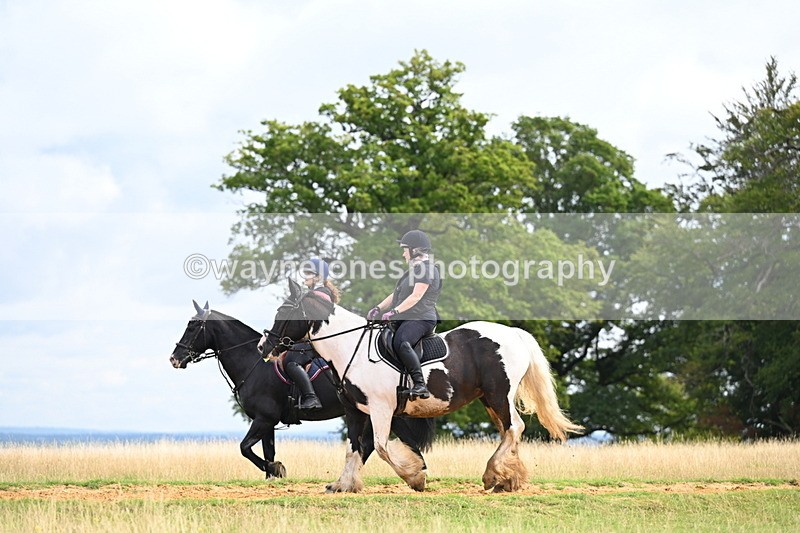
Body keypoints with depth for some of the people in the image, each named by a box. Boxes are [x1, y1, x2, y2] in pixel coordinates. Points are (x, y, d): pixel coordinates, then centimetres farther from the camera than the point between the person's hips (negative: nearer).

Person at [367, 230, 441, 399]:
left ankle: (420, 385, -39)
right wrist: (379, 308, 12)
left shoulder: (426, 268, -6)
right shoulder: (415, 269, 28)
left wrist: (394, 311, -24)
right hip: (405, 319, 11)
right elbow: (396, 294, 27)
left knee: (401, 343, -36)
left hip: (421, 319, -11)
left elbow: (416, 296, -17)